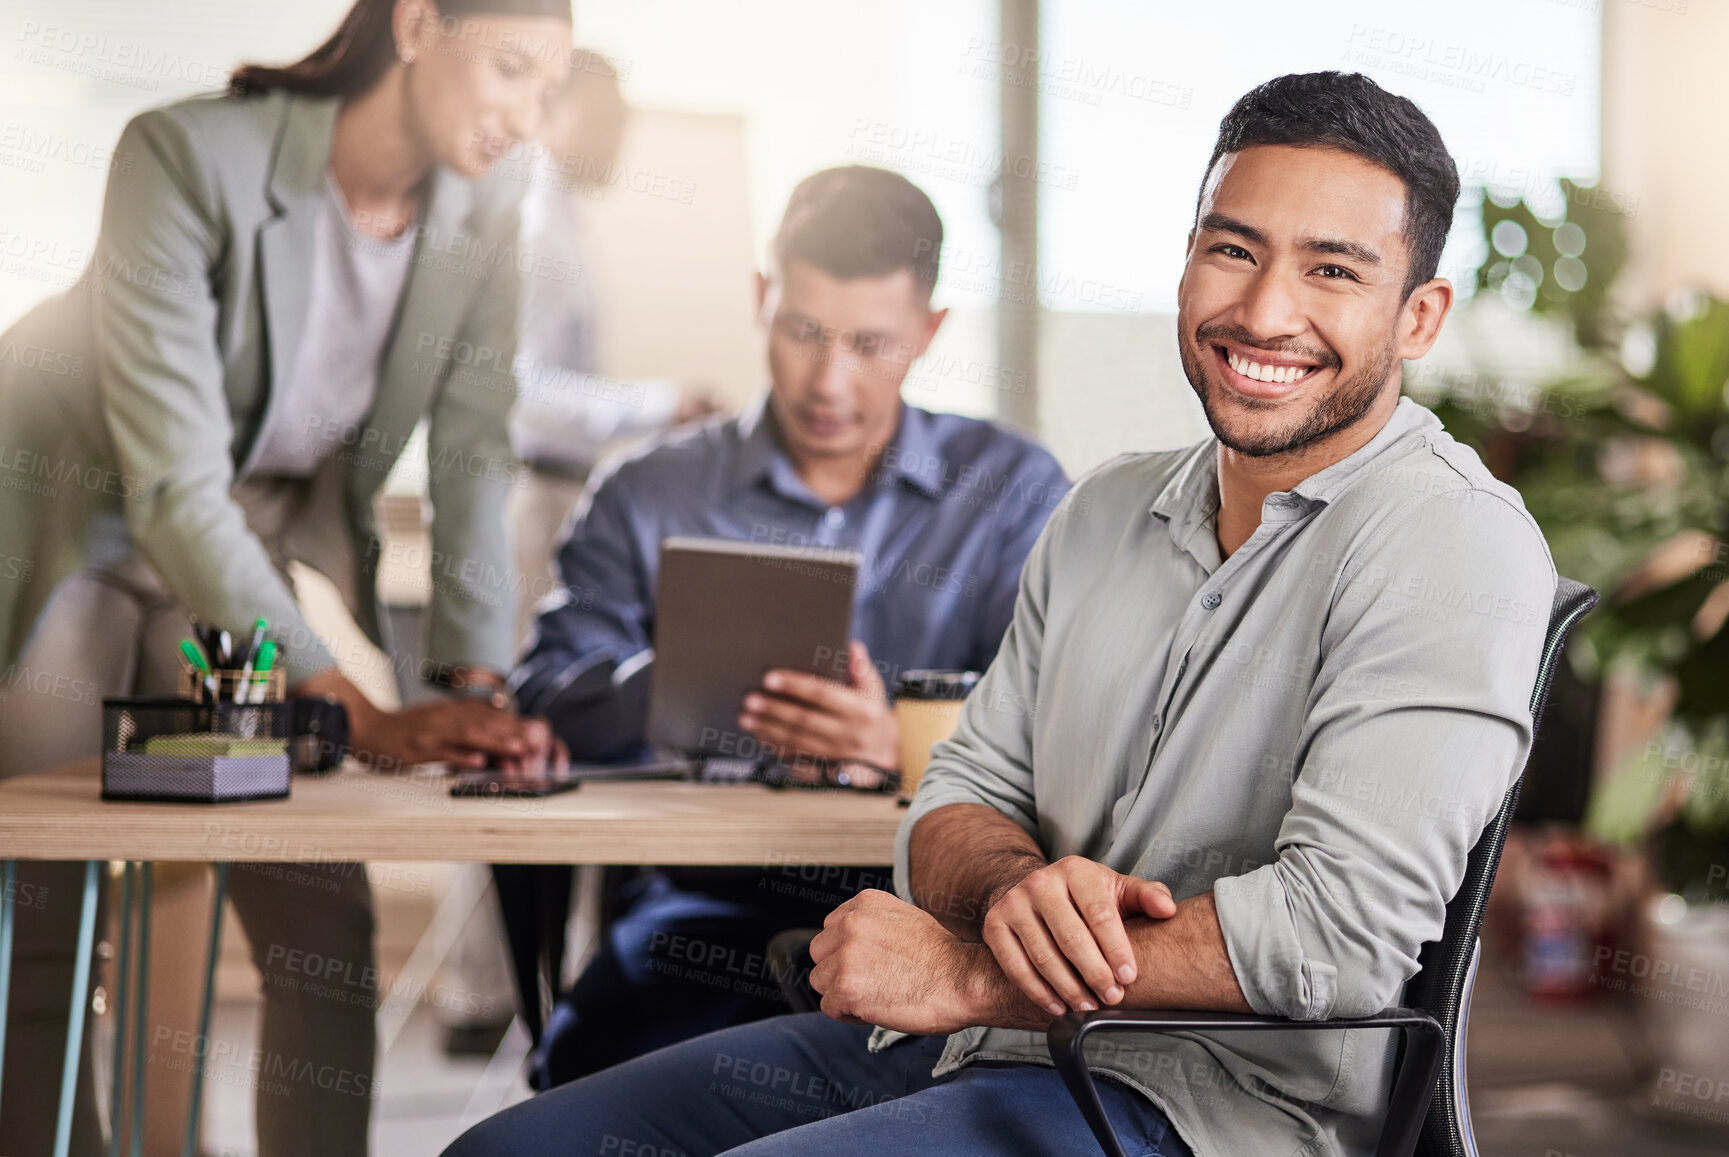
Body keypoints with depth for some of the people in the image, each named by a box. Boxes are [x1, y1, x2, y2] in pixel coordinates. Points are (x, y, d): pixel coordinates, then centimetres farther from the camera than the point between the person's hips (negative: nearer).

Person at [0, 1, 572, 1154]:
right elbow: (172, 480, -32)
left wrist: (478, 693, -29)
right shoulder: (187, 155, -28)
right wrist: (357, 711, -37)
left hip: (251, 553, 5)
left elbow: (475, 466, -13)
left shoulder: (481, 241, -10)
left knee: (324, 924, -4)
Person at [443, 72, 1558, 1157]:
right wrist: (1018, 885, -14)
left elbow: (1346, 927, -24)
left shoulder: (1452, 539, -13)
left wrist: (968, 974, -17)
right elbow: (963, 794, 12)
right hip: (969, 1045, 8)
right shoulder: (1108, 512, 13)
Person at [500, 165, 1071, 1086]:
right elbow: (548, 703, 4)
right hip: (711, 896, 0)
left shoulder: (1014, 488, 13)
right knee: (599, 1053, -30)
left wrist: (907, 746, -23)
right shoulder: (647, 498, 15)